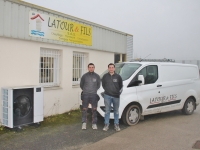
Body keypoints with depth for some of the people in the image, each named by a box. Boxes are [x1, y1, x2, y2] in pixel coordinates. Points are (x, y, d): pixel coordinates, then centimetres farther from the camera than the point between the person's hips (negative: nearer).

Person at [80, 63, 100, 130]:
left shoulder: (97, 76, 2)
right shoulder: (84, 76, -1)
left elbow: (98, 85, 13)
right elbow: (81, 85, 10)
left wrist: (94, 90, 11)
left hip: (94, 95, 1)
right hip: (85, 95, -1)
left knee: (94, 110, 4)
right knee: (84, 110, 2)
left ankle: (94, 124, 13)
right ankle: (84, 123, 13)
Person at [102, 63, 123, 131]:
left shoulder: (118, 76, 1)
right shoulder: (105, 76, 1)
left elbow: (121, 86, 10)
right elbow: (103, 85, 13)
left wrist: (119, 92, 4)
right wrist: (107, 90, 8)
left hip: (116, 96, 1)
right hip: (107, 96, 0)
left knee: (116, 111, 9)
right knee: (107, 111, 4)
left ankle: (116, 125, 20)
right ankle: (106, 125, 13)